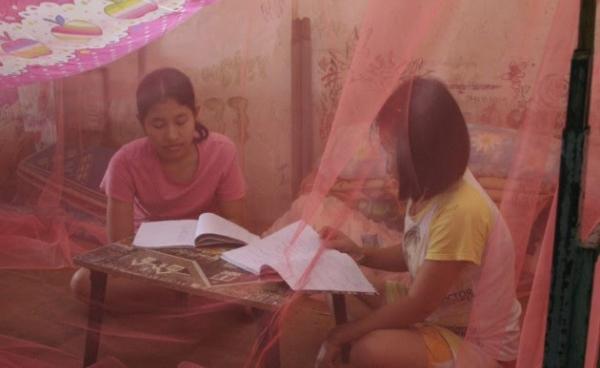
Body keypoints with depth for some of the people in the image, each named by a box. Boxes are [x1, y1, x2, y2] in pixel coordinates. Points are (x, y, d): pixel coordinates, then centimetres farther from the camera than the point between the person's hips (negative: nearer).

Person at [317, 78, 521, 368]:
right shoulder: (431, 188, -4)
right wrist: (358, 253, -2)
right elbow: (413, 255, 13)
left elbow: (417, 307, -25)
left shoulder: (459, 210, -31)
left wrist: (341, 335, -17)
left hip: (479, 344, -9)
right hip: (442, 313, 9)